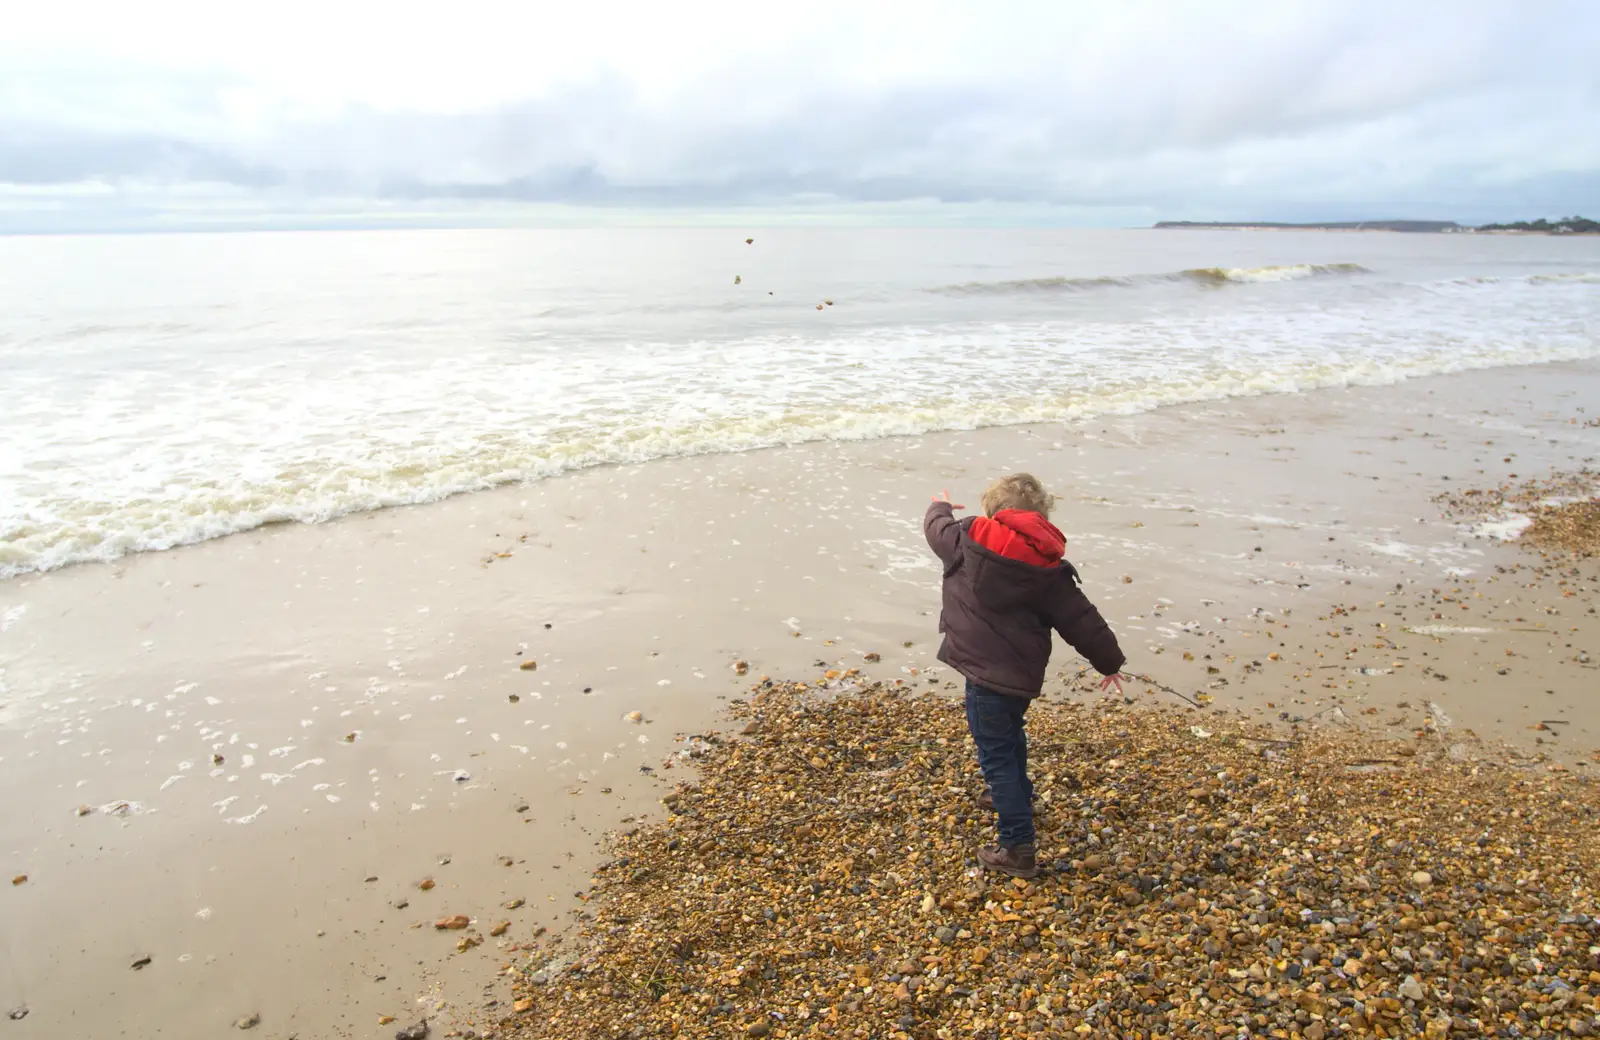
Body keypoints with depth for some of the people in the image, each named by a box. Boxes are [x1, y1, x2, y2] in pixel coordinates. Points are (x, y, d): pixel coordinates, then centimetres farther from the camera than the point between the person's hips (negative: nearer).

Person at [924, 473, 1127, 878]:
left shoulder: (969, 540, -11)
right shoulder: (1049, 567, -5)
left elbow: (938, 529, 11)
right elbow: (1081, 620, 0)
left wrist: (940, 507, 35)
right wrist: (1110, 660, 15)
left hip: (986, 672, -5)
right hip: (1024, 673, 5)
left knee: (996, 753, 2)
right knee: (1009, 735, 30)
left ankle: (1018, 848, 2)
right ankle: (1013, 794, 54)